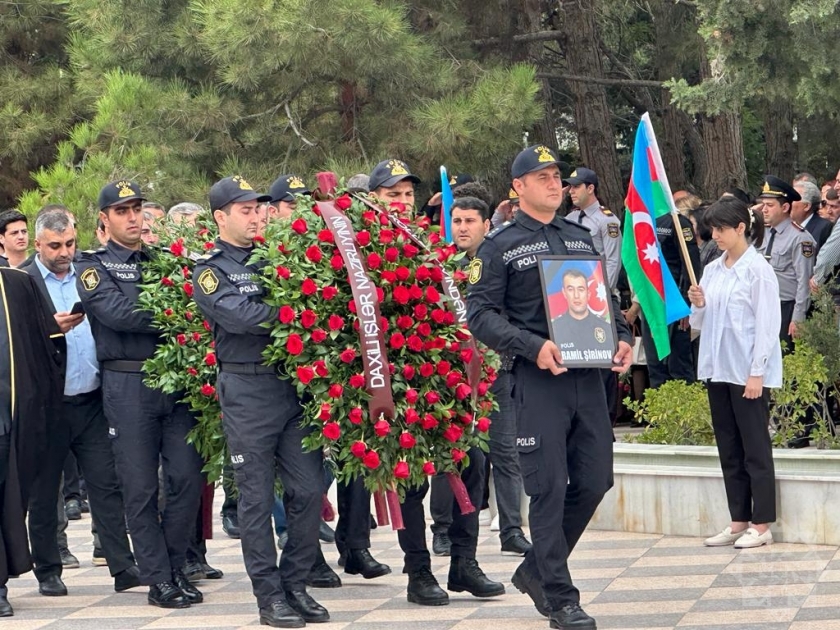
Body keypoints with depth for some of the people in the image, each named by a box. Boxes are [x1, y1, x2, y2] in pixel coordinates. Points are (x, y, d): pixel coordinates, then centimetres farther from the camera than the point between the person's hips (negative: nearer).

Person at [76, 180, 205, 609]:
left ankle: (175, 569, 14)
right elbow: (116, 312, -14)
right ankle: (158, 579, 7)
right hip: (127, 385, -4)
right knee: (141, 488, 0)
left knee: (188, 477, 1)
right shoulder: (93, 267, 2)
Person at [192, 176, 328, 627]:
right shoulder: (210, 271, -2)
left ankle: (296, 586, 14)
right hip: (246, 390, -5)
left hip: (294, 383, 5)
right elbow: (238, 316, -18)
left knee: (307, 490, 3)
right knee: (257, 496, 0)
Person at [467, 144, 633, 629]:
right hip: (538, 379, -6)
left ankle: (537, 570, 25)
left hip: (588, 375, 6)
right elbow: (481, 314, -6)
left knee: (595, 480, 7)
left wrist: (623, 338, 5)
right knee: (549, 488, -6)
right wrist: (533, 346, -19)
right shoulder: (501, 246, 0)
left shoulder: (581, 237, 17)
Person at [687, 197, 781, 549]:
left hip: (748, 371, -7)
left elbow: (767, 324, -12)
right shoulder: (713, 270, 11)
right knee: (729, 450, 10)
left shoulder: (758, 270, -10)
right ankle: (739, 522, 17)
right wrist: (698, 305, -5)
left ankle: (761, 525, 3)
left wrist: (757, 373, -15)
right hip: (718, 369, 7)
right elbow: (702, 323, 17)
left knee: (755, 448, -2)